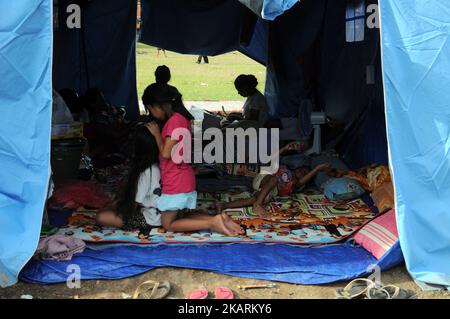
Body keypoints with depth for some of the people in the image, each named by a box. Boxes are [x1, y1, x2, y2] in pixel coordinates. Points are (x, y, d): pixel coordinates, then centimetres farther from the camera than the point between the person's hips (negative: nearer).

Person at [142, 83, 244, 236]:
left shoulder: (174, 121, -19)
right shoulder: (182, 118, 10)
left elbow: (166, 153, -20)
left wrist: (156, 133, -8)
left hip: (175, 182, -9)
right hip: (185, 178, 9)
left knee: (168, 224, 3)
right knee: (182, 216, 20)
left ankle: (212, 223, -9)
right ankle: (219, 219, 3)